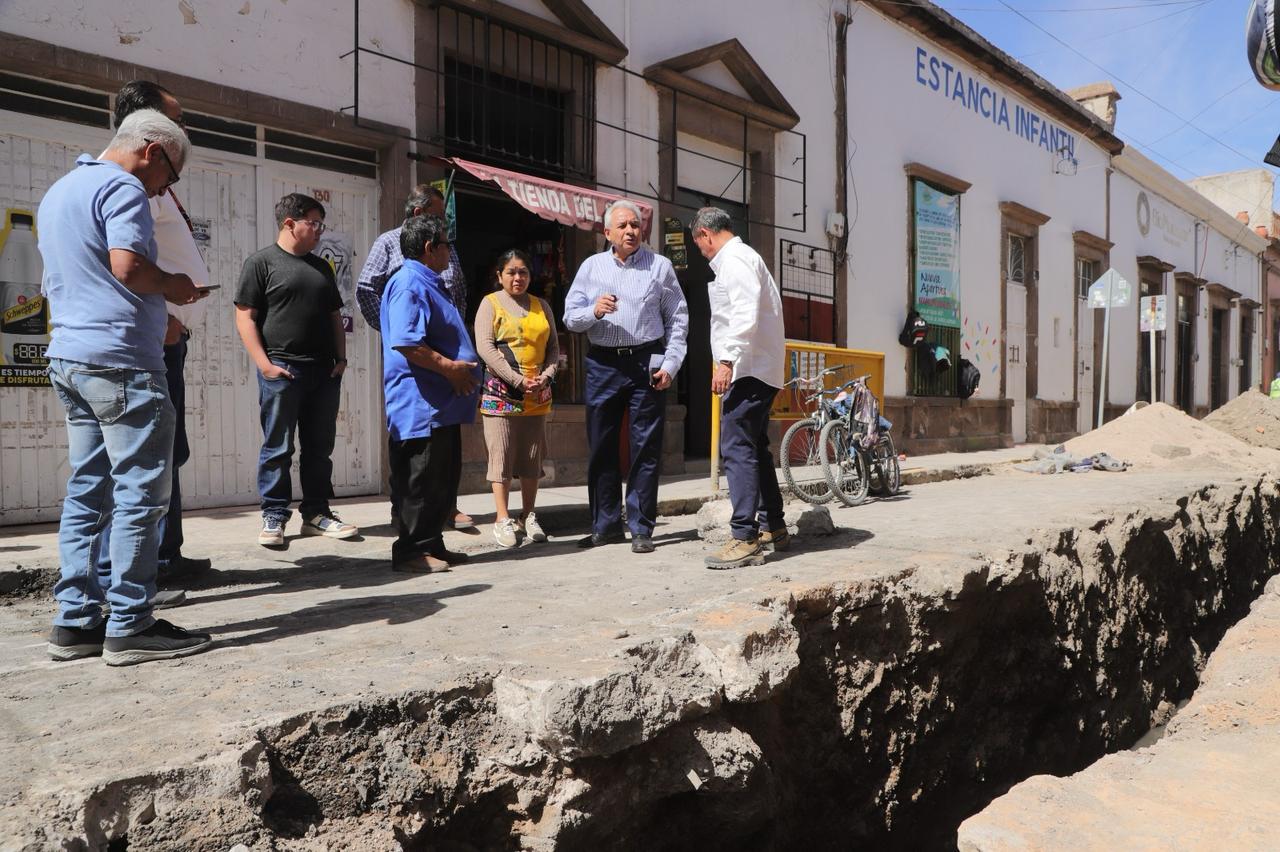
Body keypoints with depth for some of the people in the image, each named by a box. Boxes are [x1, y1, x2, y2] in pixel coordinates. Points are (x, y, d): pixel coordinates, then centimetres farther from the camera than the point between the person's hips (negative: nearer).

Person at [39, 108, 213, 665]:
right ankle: (130, 625, -3)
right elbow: (128, 265, -22)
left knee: (87, 492, 10)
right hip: (120, 359, -10)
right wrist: (171, 286, -3)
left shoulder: (58, 191, 24)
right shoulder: (122, 186, -7)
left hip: (68, 357, 10)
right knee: (140, 493, -6)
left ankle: (76, 621, 13)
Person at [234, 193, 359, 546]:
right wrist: (265, 364, -13)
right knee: (278, 447, 1)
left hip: (324, 372, 6)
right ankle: (273, 517, 9)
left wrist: (341, 357, 9)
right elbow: (245, 317, -6)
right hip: (282, 370, -6)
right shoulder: (262, 262, 0)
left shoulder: (322, 268, 18)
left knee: (319, 447, 9)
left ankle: (316, 513, 18)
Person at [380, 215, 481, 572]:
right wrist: (450, 368, -19)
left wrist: (460, 368, 18)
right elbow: (406, 343, -24)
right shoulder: (409, 285, -13)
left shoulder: (429, 285, 20)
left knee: (443, 480, 14)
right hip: (420, 405, -11)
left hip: (442, 404, 11)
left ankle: (432, 545, 23)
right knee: (421, 482, -4)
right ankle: (411, 551, 5)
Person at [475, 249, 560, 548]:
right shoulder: (490, 303, 2)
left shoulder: (541, 306, 15)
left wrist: (545, 377, -5)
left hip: (538, 395, 4)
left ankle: (528, 516, 17)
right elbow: (485, 347, -9)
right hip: (501, 393, -4)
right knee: (502, 454, -3)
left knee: (532, 457, 7)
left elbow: (554, 347, 14)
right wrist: (518, 380, -15)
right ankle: (503, 519, 4)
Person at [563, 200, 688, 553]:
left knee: (646, 448, 0)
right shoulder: (591, 266, 9)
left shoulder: (659, 265, 5)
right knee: (601, 447, 7)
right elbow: (570, 317, 5)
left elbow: (678, 318, 5)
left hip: (646, 363, -2)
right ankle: (606, 525, 18)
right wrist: (594, 311, -15)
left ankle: (641, 528, 9)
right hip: (603, 364, 2)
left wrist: (670, 363, -4)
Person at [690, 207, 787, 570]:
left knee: (737, 449, -13)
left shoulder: (734, 259, -9)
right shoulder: (746, 257, 22)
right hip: (761, 369, 11)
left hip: (748, 370, -11)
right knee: (755, 449, 16)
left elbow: (746, 313, -23)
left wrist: (727, 360, -27)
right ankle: (773, 527, 25)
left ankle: (745, 539, -13)